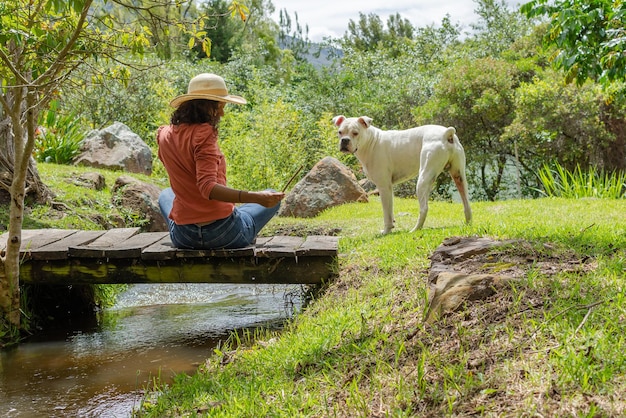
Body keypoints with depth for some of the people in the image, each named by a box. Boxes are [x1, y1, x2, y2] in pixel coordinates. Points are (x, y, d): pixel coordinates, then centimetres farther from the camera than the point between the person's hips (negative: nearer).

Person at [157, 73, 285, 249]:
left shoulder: (165, 134, 2)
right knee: (272, 198, 20)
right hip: (225, 234, -5)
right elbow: (208, 188, -29)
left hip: (184, 237, 5)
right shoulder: (203, 133, -17)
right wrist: (257, 197, -34)